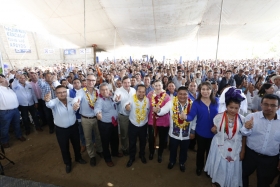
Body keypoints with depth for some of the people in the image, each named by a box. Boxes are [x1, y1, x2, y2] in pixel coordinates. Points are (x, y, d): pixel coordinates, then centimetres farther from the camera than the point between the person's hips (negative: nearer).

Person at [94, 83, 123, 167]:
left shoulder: (111, 97, -1)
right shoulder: (100, 100, -23)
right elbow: (97, 108, -45)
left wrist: (116, 101, -1)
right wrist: (98, 113, -66)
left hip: (114, 122, 7)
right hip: (104, 124, -7)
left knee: (115, 139, 25)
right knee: (106, 141, 12)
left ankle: (115, 152, 52)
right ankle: (107, 158, 36)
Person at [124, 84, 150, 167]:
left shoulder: (147, 100, -9)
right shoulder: (132, 98, -20)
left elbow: (149, 110, 1)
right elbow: (127, 106, -38)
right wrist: (127, 107, -59)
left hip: (143, 125, 3)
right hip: (133, 125, -2)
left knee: (143, 141, 21)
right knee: (132, 142, 14)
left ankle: (142, 155, 47)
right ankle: (131, 157, 38)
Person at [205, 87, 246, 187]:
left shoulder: (242, 119, -8)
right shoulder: (219, 116, -11)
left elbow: (244, 136, 0)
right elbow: (214, 130, 2)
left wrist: (243, 151, 2)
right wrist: (213, 130, -21)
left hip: (235, 149, 1)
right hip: (220, 147, 0)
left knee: (232, 168, 16)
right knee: (219, 166, 15)